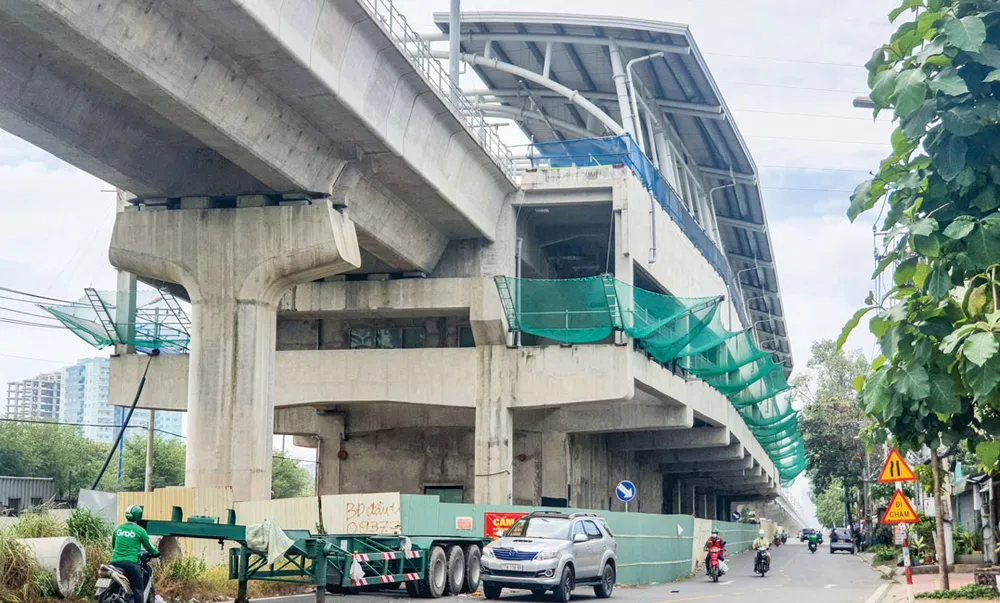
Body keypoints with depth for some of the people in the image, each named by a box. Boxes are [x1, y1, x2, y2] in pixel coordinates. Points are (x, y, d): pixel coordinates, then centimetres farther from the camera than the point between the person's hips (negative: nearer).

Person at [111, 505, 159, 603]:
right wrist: (156, 553, 26)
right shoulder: (140, 531, -3)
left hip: (115, 561, 5)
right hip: (131, 563, -5)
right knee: (138, 590, 1)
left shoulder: (117, 528, 11)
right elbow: (148, 546, 6)